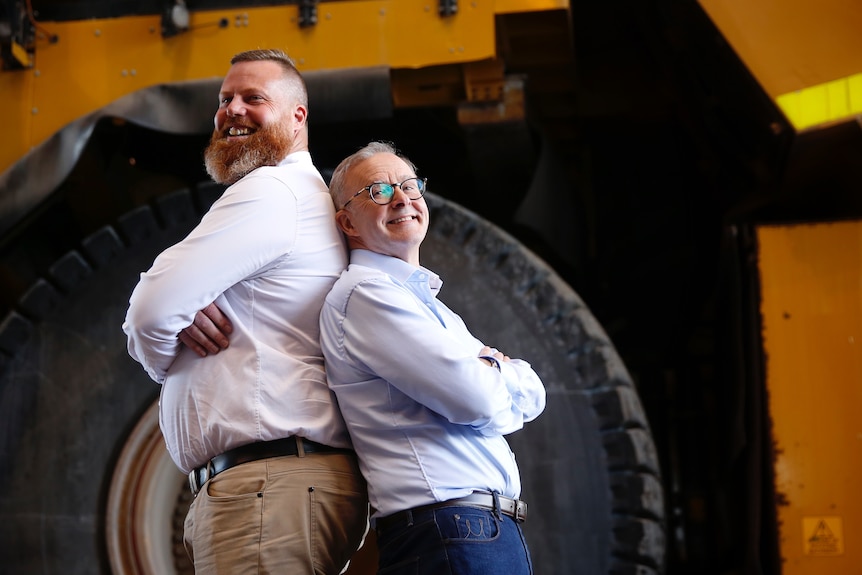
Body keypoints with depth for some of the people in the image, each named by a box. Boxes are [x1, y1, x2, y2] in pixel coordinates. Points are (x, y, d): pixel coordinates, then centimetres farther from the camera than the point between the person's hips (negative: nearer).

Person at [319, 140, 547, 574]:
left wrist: (487, 366, -4)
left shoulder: (422, 301, 21)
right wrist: (499, 372, 4)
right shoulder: (365, 293, -8)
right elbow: (476, 401, -17)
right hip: (453, 534, -9)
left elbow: (532, 396, 15)